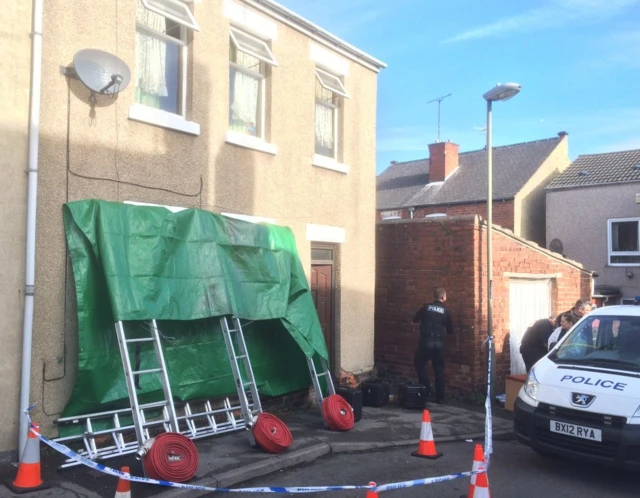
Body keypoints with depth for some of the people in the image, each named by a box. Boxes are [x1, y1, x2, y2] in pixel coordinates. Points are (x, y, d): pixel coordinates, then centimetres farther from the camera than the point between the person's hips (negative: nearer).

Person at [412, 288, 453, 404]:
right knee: (439, 369, 9)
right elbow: (450, 330, 12)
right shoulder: (445, 311, 5)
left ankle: (426, 389, 8)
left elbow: (414, 320, 9)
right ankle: (440, 397, 10)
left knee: (419, 364, 17)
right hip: (439, 342, 1)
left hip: (426, 341, -1)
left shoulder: (426, 307, 3)